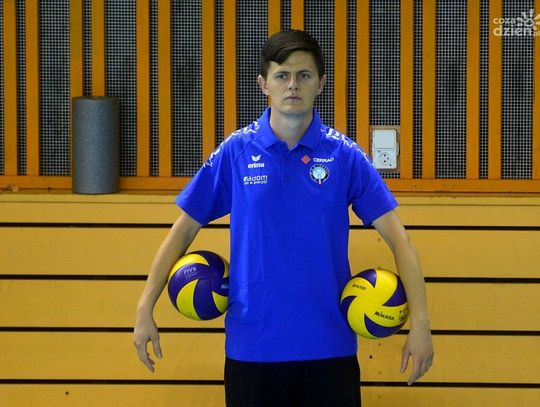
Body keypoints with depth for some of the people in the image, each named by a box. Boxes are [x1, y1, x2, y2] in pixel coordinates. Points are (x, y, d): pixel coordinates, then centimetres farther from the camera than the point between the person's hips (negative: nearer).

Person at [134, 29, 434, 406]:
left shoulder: (345, 155, -1)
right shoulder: (235, 152, 1)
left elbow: (398, 237, -2)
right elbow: (184, 230, 6)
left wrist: (420, 322, -11)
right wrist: (145, 308, -2)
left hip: (329, 344, 0)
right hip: (252, 344, 0)